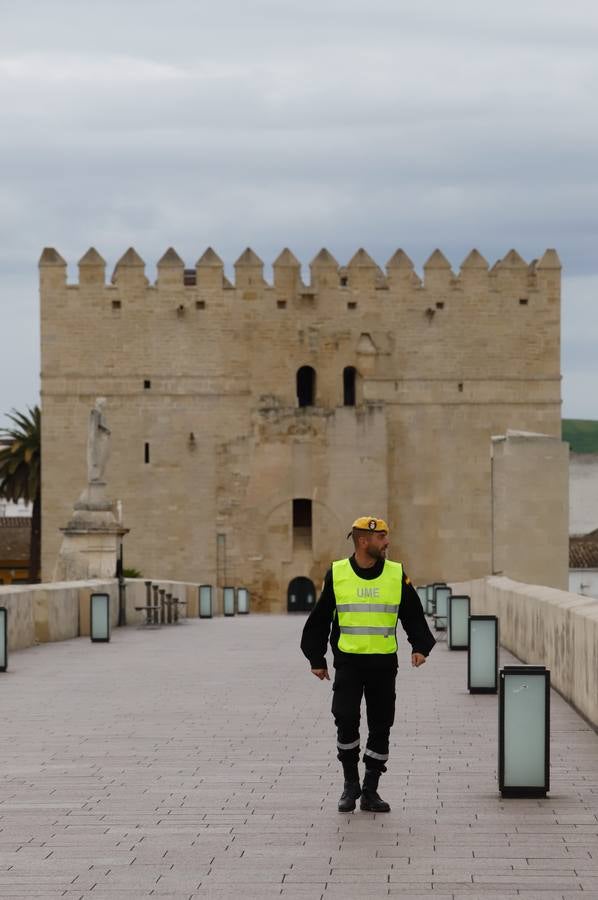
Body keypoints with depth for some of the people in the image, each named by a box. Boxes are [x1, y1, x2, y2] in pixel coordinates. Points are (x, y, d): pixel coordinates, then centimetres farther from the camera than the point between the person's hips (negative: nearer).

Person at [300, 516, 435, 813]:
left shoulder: (397, 575, 3)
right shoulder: (336, 574, 0)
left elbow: (414, 616, 10)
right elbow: (319, 619, 9)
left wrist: (420, 646, -5)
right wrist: (317, 659, 8)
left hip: (383, 665, 2)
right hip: (348, 663, -2)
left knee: (381, 727, 4)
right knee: (346, 720, -13)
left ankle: (370, 791, 14)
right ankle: (350, 784, 6)